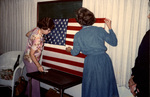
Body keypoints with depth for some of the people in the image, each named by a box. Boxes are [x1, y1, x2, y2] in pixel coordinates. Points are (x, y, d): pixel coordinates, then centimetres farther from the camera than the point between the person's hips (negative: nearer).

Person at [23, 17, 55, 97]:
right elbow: (31, 54, -27)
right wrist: (38, 66, -25)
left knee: (32, 78, 23)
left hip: (27, 58, 9)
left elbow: (27, 34, 15)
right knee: (34, 80, 3)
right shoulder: (38, 38, -31)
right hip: (31, 60, -9)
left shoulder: (36, 29, -6)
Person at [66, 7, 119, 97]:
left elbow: (75, 52, 4)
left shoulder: (78, 35, -5)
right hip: (104, 59, 2)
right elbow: (114, 42, 3)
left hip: (91, 62, -1)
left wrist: (70, 50, 28)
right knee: (106, 86, 19)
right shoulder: (100, 30, -3)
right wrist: (110, 27, 11)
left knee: (91, 88, 17)